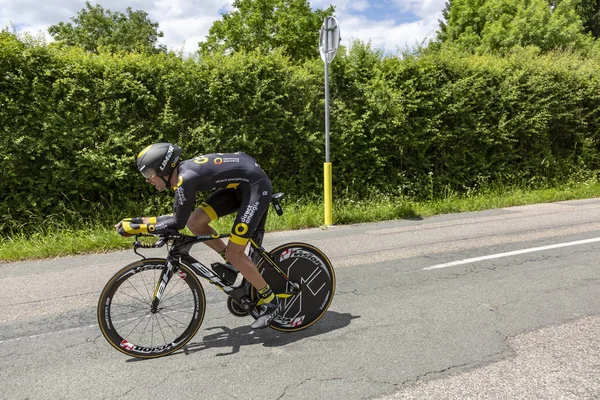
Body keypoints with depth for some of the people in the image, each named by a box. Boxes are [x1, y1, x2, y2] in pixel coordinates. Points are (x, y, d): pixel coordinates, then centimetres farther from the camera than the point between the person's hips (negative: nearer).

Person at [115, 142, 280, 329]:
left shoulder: (186, 178, -24)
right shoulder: (180, 172, 3)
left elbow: (177, 222, -17)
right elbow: (180, 217, 7)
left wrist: (136, 227, -13)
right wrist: (139, 220, 4)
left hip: (256, 186, -9)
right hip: (239, 185, 9)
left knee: (234, 254, -8)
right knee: (195, 222, 3)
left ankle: (271, 302, 8)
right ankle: (233, 263, 18)